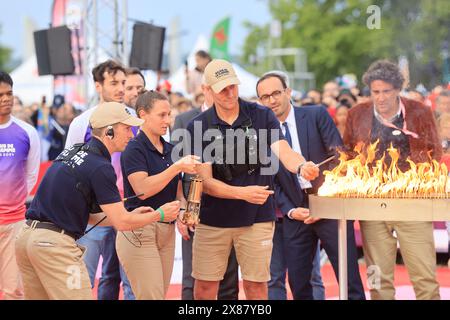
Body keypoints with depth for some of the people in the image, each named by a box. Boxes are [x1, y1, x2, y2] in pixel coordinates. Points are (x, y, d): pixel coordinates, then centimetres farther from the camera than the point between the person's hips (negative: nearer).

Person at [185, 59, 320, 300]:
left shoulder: (262, 116, -4)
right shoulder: (198, 127, -6)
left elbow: (283, 151, -16)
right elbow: (205, 182, -9)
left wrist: (301, 167, -40)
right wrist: (243, 193, -25)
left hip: (257, 217, 0)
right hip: (213, 218, 0)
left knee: (256, 285, 5)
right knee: (204, 286, 6)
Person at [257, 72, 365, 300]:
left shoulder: (317, 115, 0)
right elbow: (271, 180, 8)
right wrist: (290, 211, -6)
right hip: (295, 212, 3)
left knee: (350, 281, -3)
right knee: (298, 284, 4)